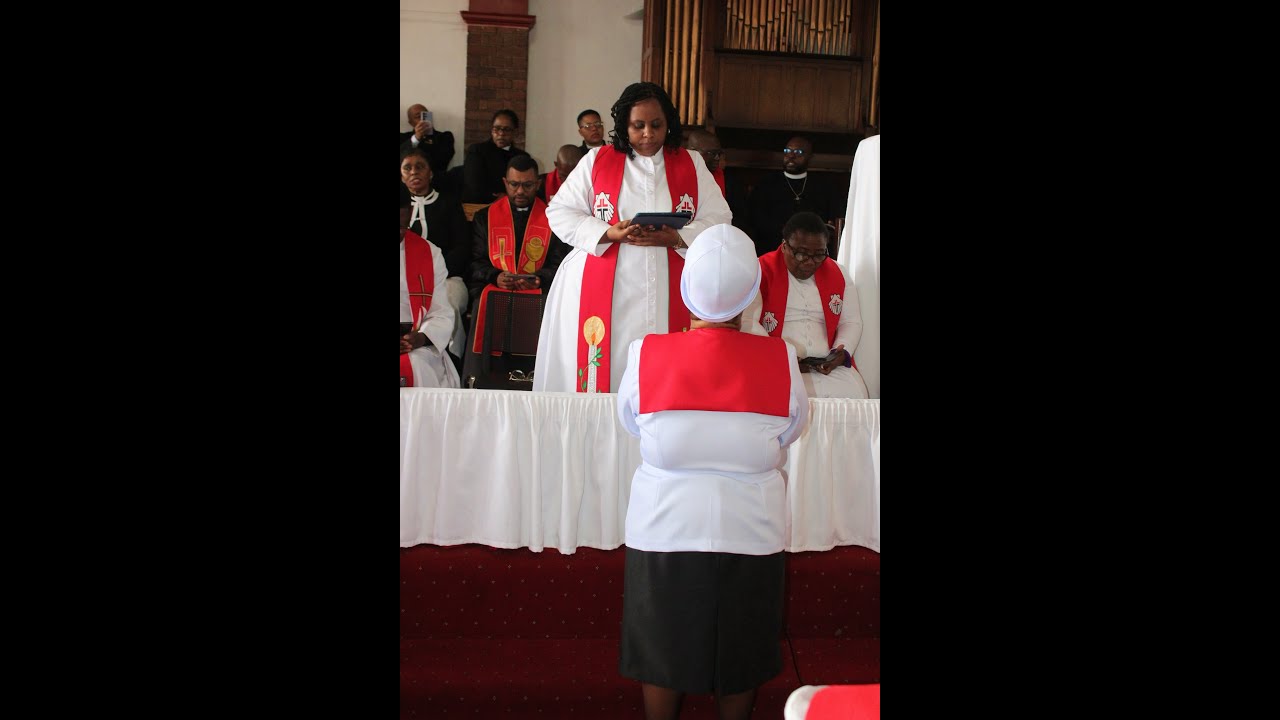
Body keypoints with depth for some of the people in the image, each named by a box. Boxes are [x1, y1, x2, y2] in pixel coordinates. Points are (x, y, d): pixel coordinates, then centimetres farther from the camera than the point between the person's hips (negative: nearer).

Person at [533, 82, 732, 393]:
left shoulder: (692, 165, 11)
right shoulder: (597, 160, 9)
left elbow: (718, 221, 5)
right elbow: (560, 213, 4)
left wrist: (674, 238, -14)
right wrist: (610, 233, -12)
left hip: (669, 295, 0)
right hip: (602, 292, 0)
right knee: (600, 373, -4)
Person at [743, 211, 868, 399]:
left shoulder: (839, 275, 15)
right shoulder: (761, 272, 1)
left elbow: (851, 322, 18)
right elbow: (747, 323, -8)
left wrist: (842, 353, -4)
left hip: (828, 366, 4)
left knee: (853, 395, -25)